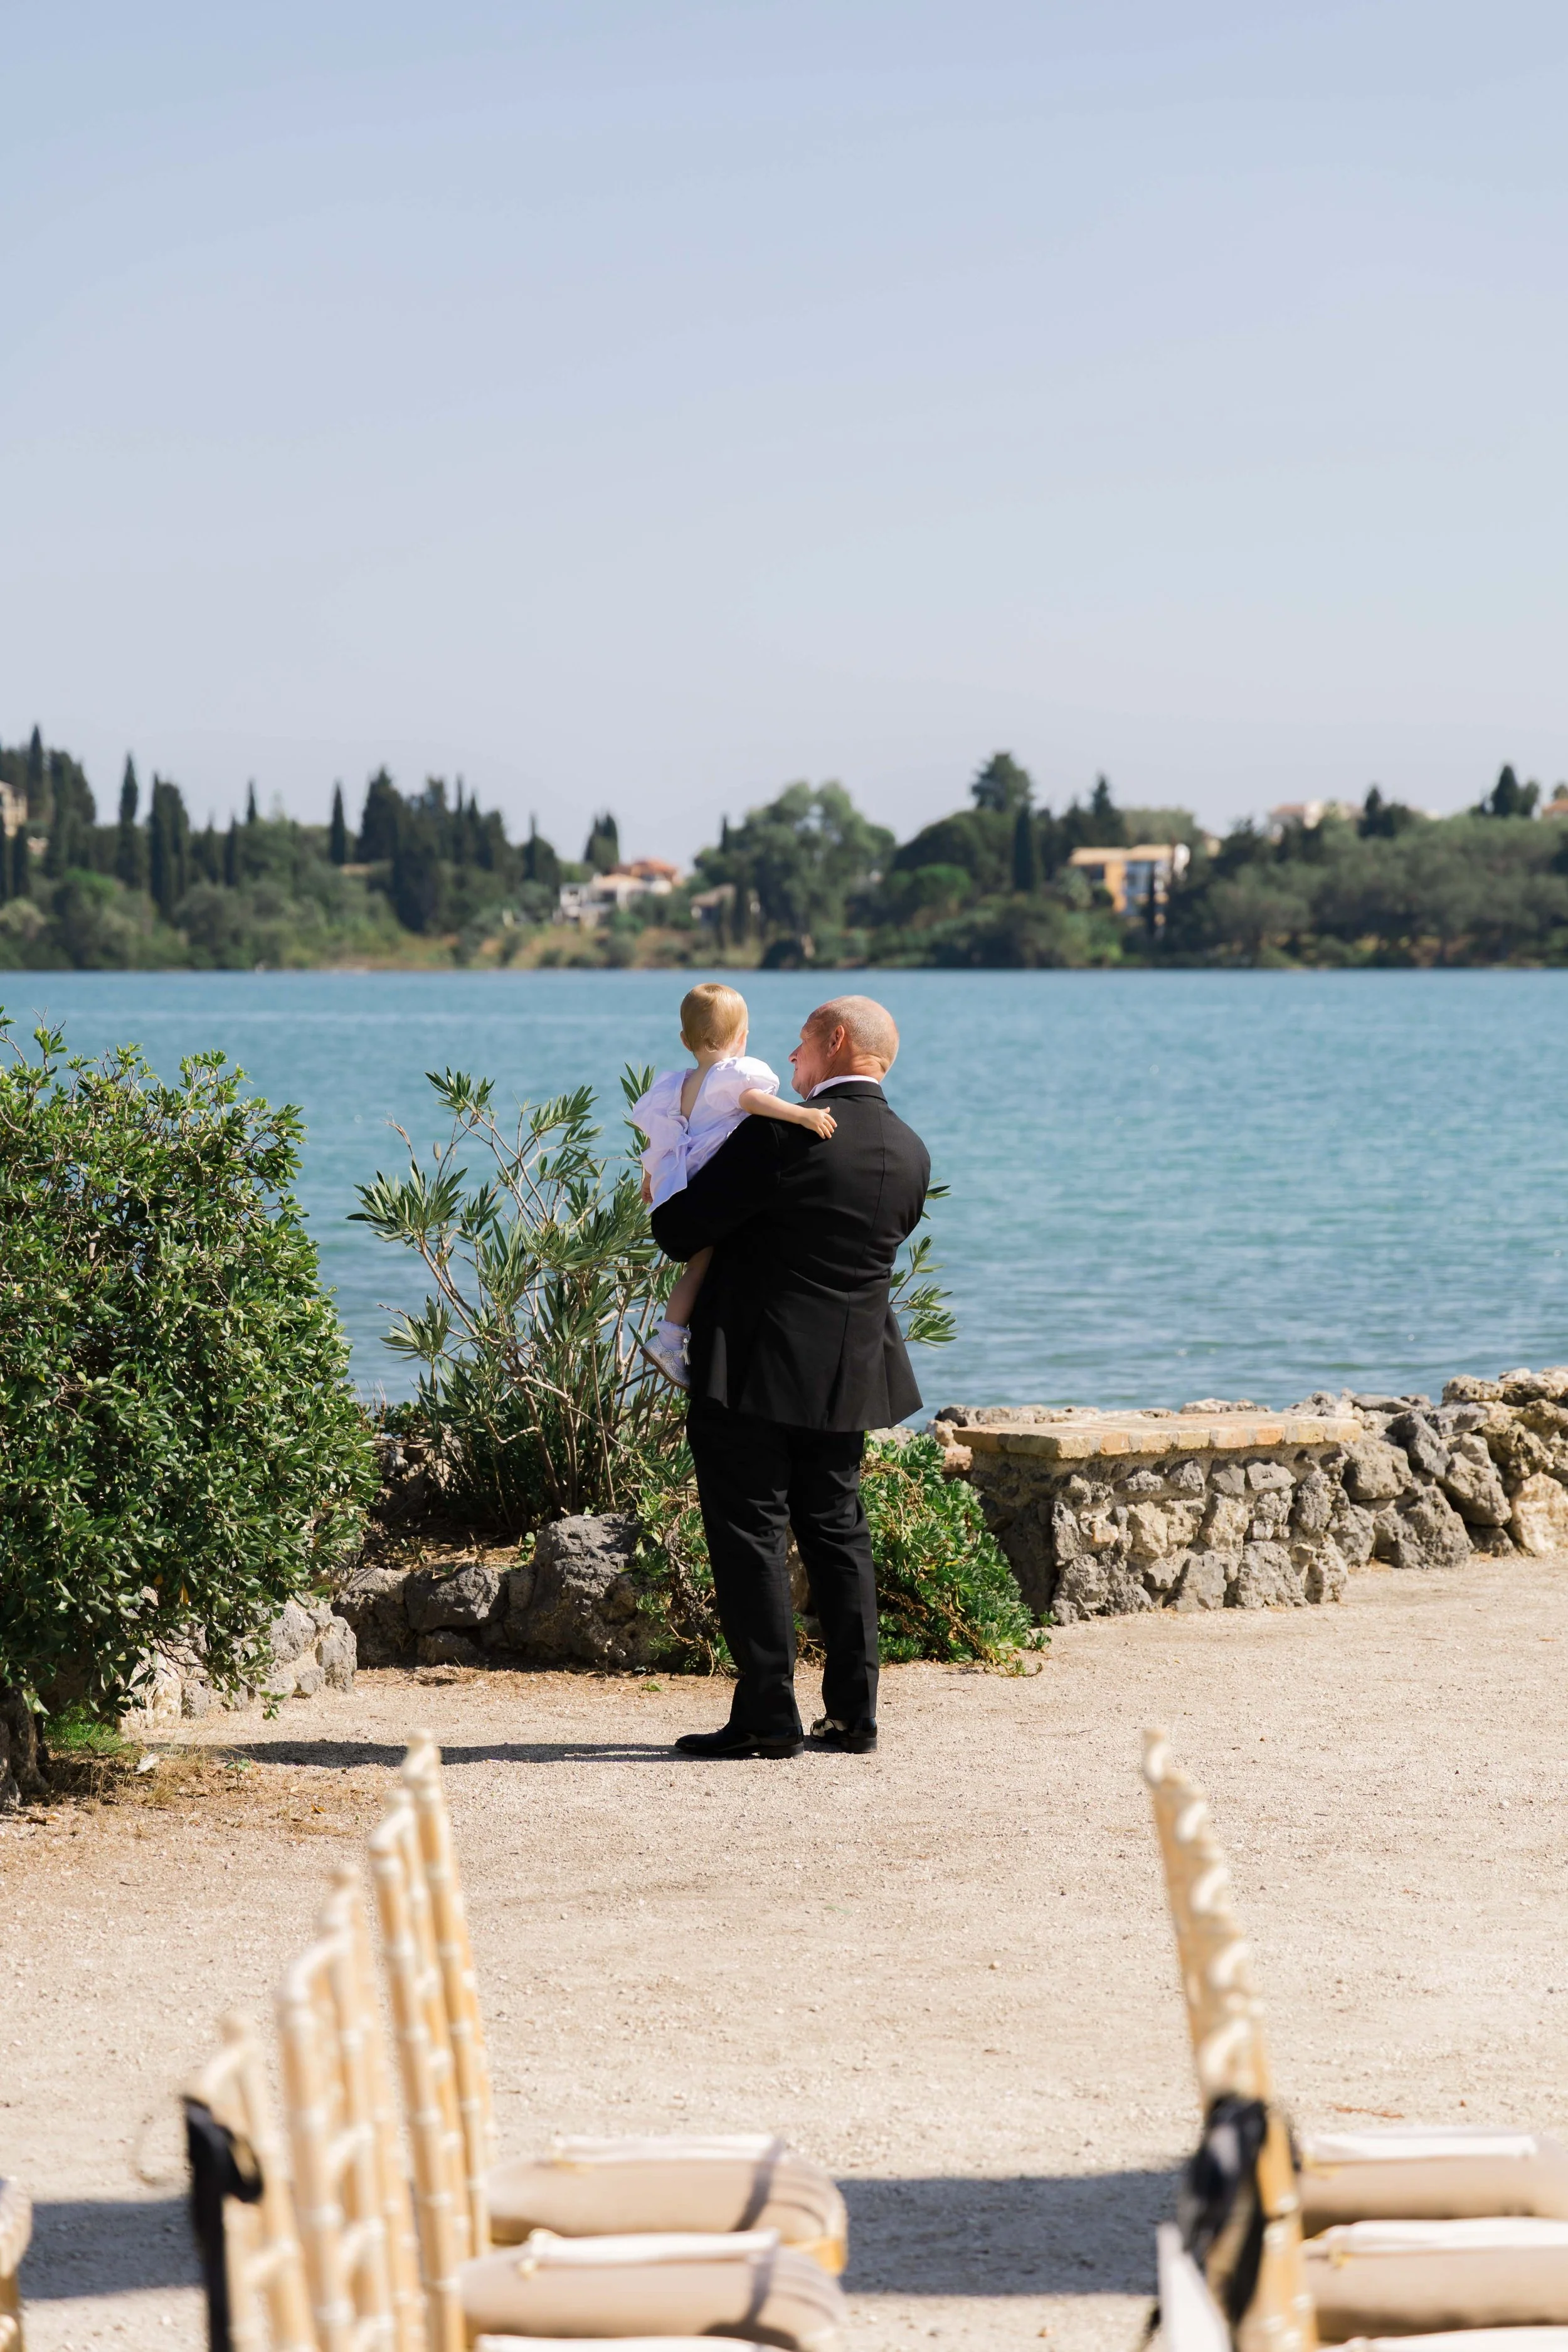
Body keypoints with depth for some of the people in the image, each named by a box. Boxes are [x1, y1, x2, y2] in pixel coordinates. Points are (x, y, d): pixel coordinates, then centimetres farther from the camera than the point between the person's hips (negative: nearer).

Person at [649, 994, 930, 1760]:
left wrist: (663, 1206, 11)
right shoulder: (910, 1154, 4)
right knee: (837, 1531, 14)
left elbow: (685, 1229, -15)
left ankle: (767, 1714, -2)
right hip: (846, 1374, 7)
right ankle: (852, 1711, 15)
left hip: (754, 1369, -7)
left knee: (750, 1532, -1)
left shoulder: (784, 1132, -17)